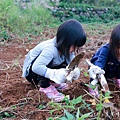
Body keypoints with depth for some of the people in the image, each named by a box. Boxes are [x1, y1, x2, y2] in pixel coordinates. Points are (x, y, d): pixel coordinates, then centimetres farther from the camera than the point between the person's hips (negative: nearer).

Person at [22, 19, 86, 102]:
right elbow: (36, 67, -46)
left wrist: (74, 70, -34)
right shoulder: (50, 49, -38)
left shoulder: (67, 48, -13)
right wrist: (55, 74, -52)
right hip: (31, 70, -8)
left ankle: (51, 82, 6)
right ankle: (45, 86, -16)